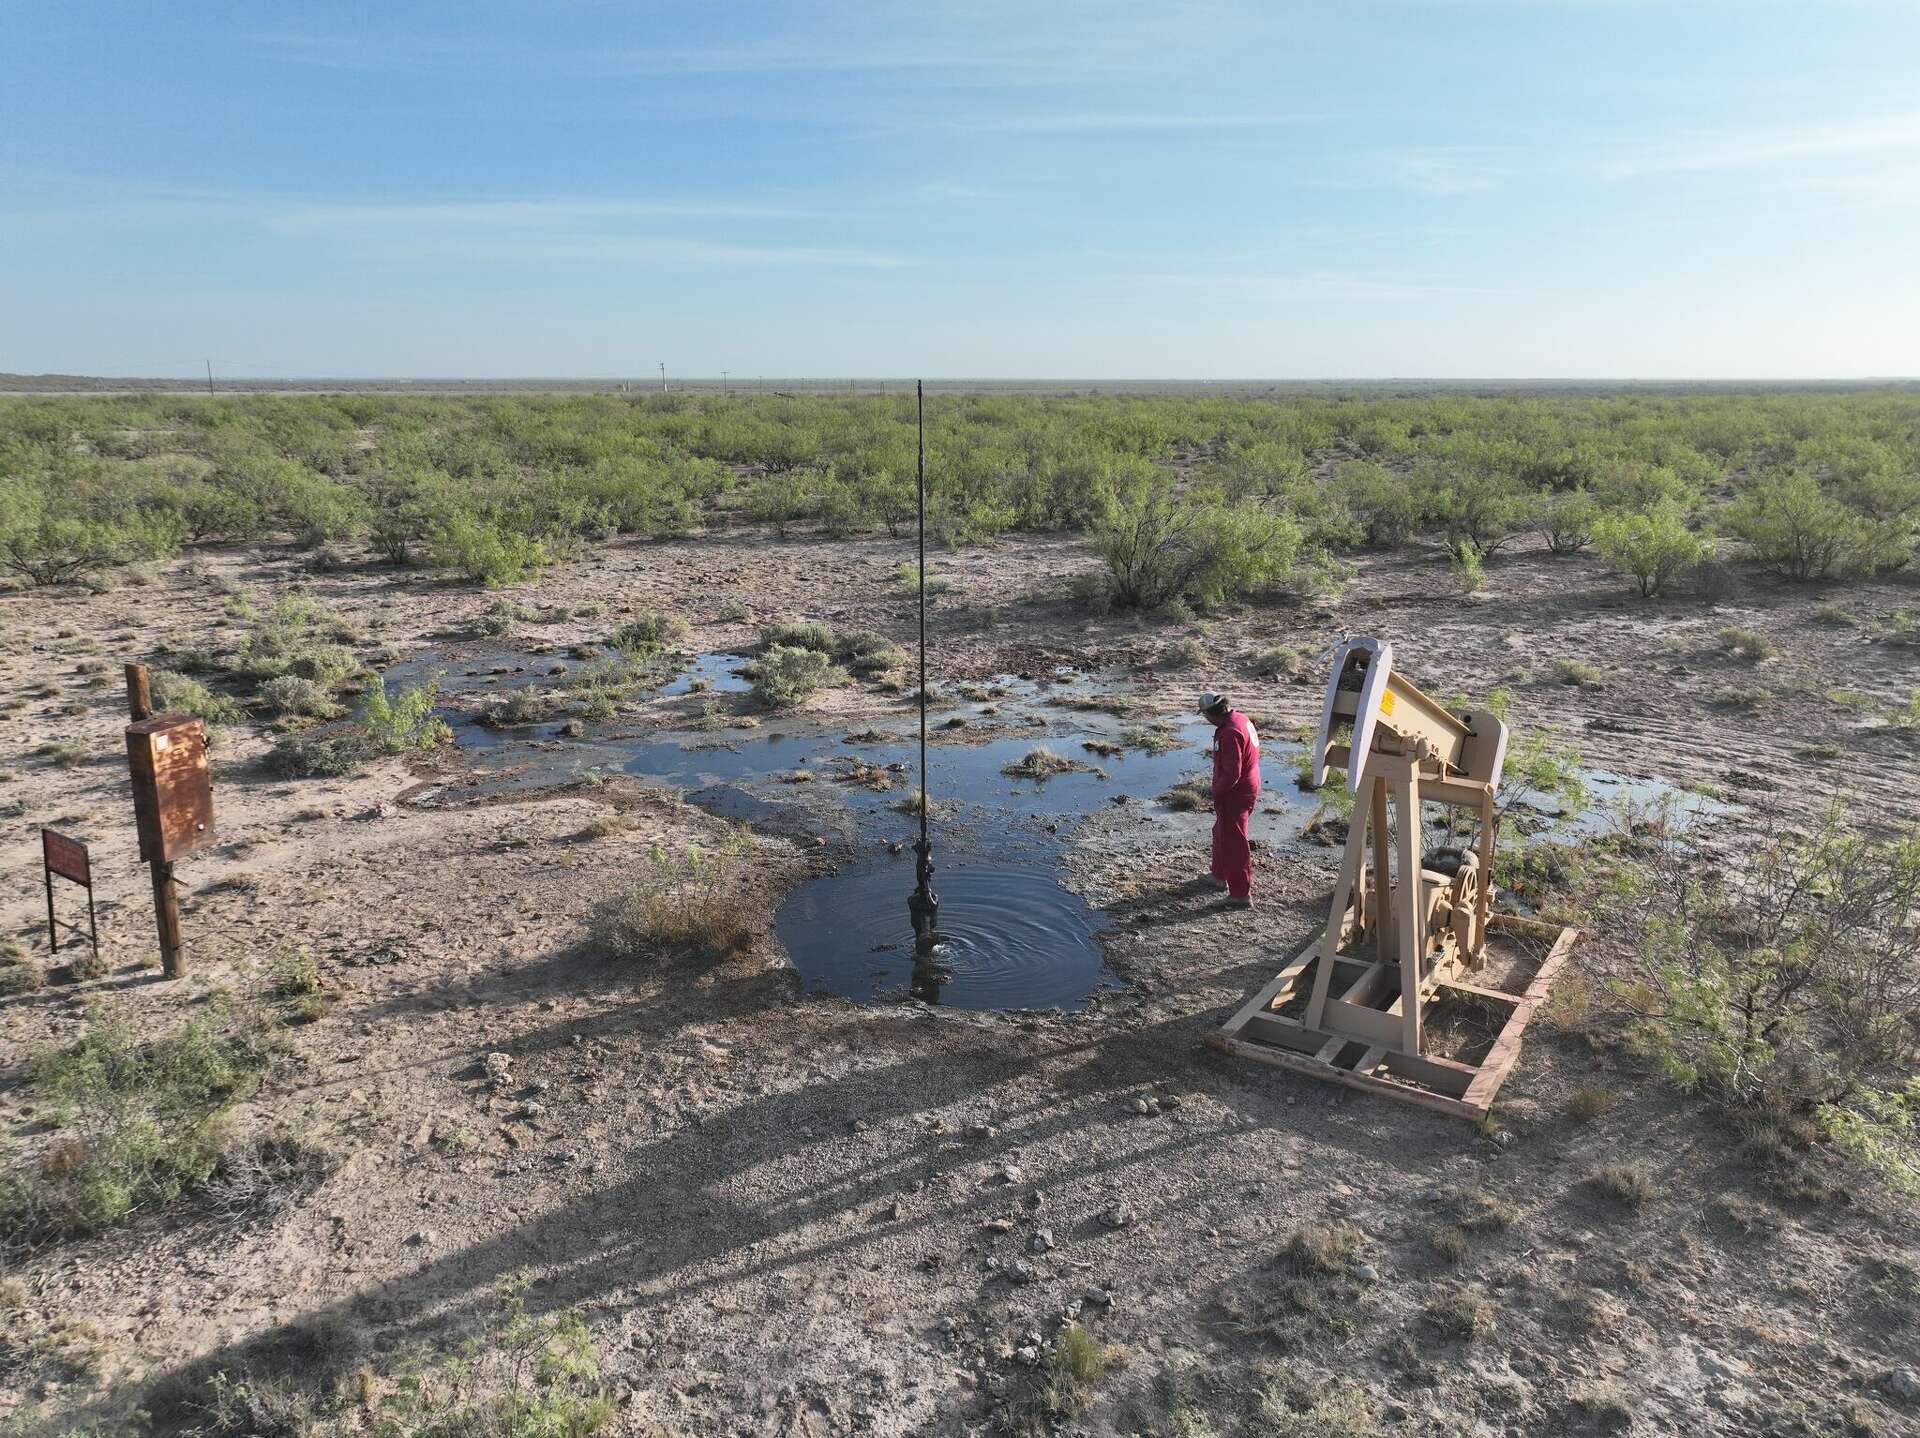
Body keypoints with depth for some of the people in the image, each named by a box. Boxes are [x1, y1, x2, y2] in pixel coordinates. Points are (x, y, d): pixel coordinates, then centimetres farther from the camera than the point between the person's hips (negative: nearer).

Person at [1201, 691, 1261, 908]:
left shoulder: (1230, 733, -29)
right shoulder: (1241, 719, 3)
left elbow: (1231, 774, -30)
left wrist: (1217, 793, -14)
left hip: (1235, 795, -10)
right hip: (1249, 789, 10)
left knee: (1233, 843, 0)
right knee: (1222, 833, 26)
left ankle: (1241, 894, 8)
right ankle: (1220, 876, 43)